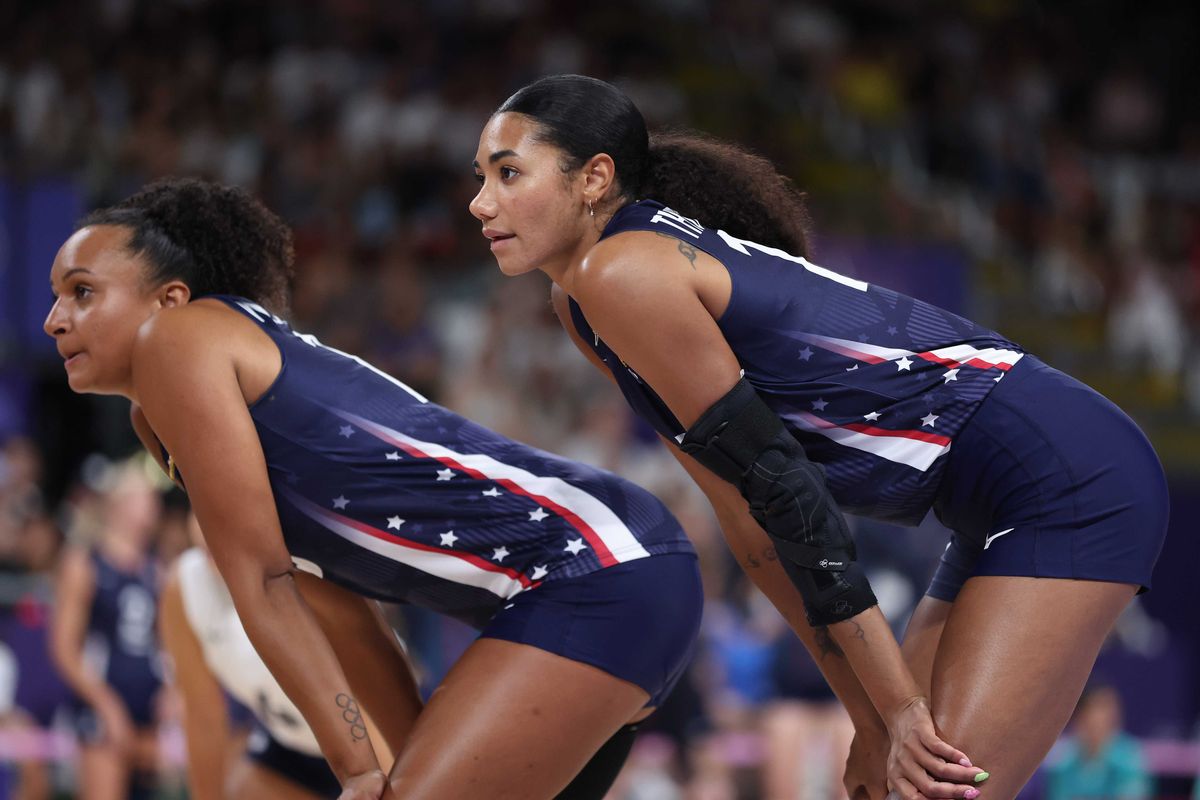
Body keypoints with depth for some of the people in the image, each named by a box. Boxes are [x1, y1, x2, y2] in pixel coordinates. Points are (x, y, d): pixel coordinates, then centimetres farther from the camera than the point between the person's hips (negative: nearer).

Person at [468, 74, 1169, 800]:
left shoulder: (621, 273, -15)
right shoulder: (580, 305, 12)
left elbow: (783, 488, -17)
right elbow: (750, 520, 12)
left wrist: (898, 707, -15)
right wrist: (872, 720, 9)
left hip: (1069, 482, -10)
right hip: (1011, 501, 10)